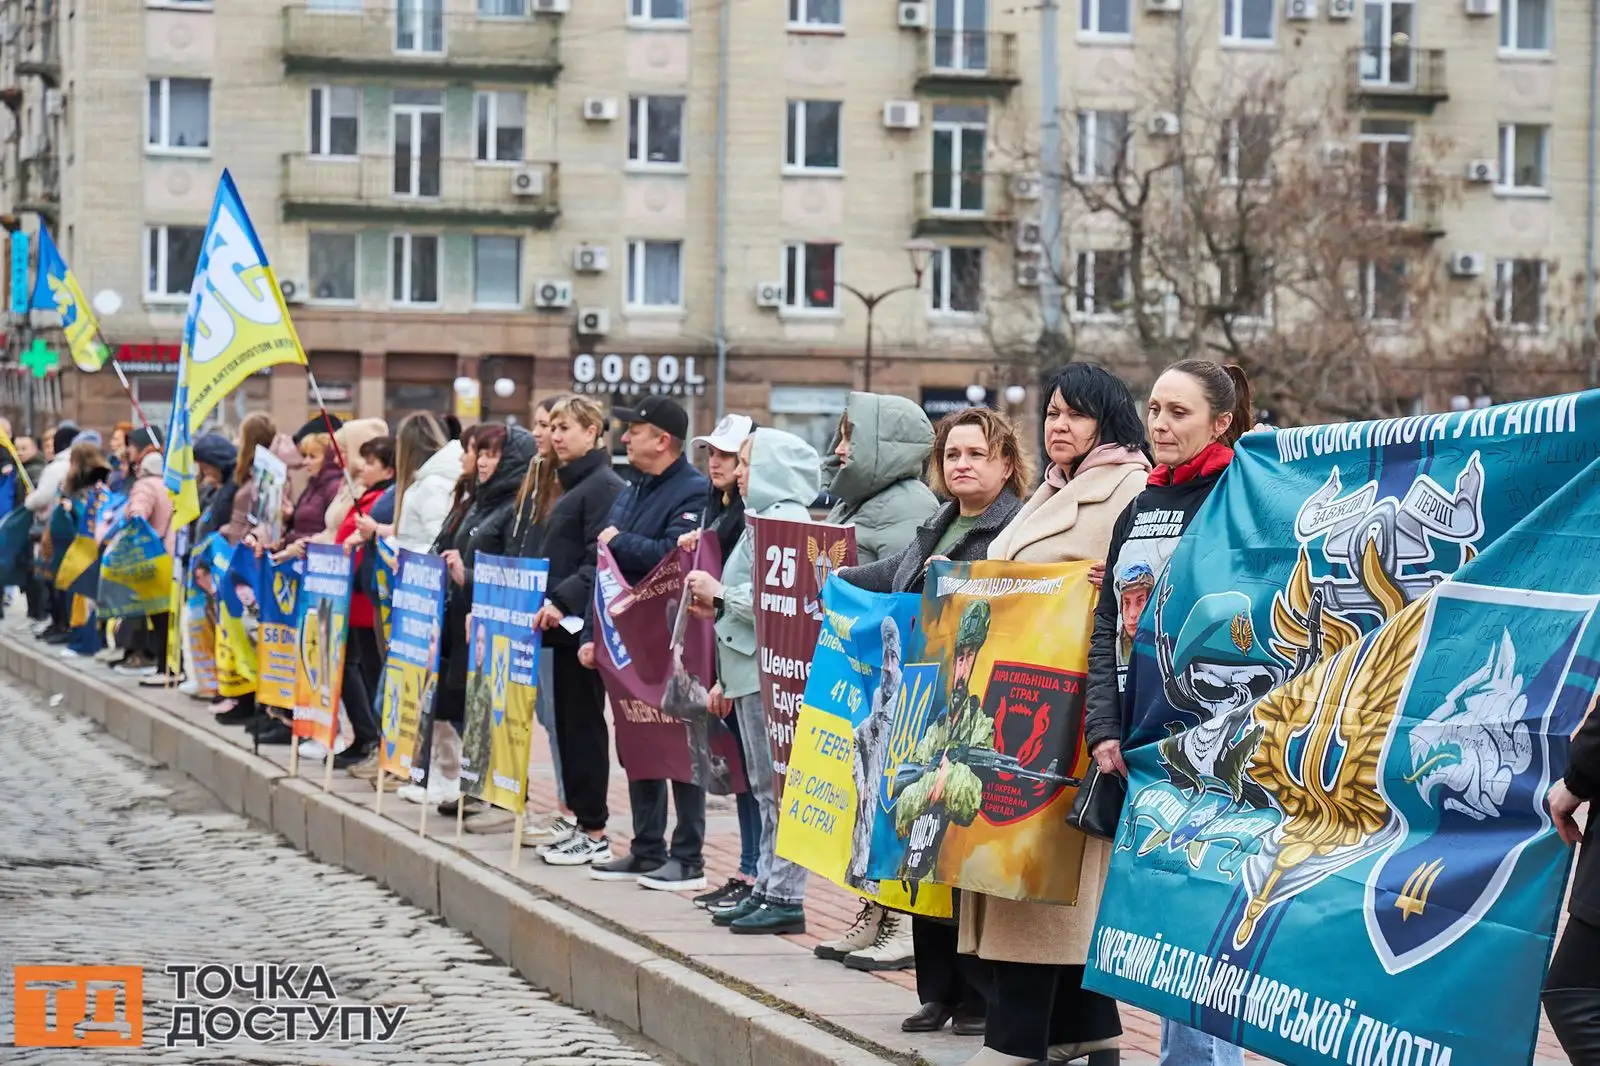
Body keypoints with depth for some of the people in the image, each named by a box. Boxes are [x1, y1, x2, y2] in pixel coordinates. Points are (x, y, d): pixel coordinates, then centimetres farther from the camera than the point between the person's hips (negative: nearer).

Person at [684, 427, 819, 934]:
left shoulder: (786, 519, -11)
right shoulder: (767, 517, 21)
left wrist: (721, 598, -9)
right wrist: (726, 678, 23)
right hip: (753, 674, 11)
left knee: (780, 788, -8)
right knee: (765, 788, 12)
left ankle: (786, 897, -7)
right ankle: (766, 888, 16)